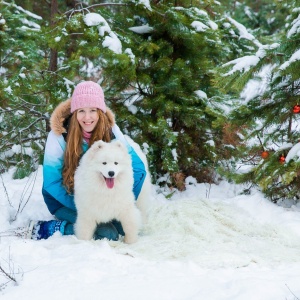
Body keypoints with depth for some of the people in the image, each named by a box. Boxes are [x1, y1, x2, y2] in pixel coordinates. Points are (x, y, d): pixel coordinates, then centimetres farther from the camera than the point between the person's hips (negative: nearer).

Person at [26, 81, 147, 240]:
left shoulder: (110, 130, -12)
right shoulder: (59, 135, -21)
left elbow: (138, 167, -11)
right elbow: (51, 181, -18)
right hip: (66, 199, -4)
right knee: (107, 233, -24)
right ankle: (45, 229, -13)